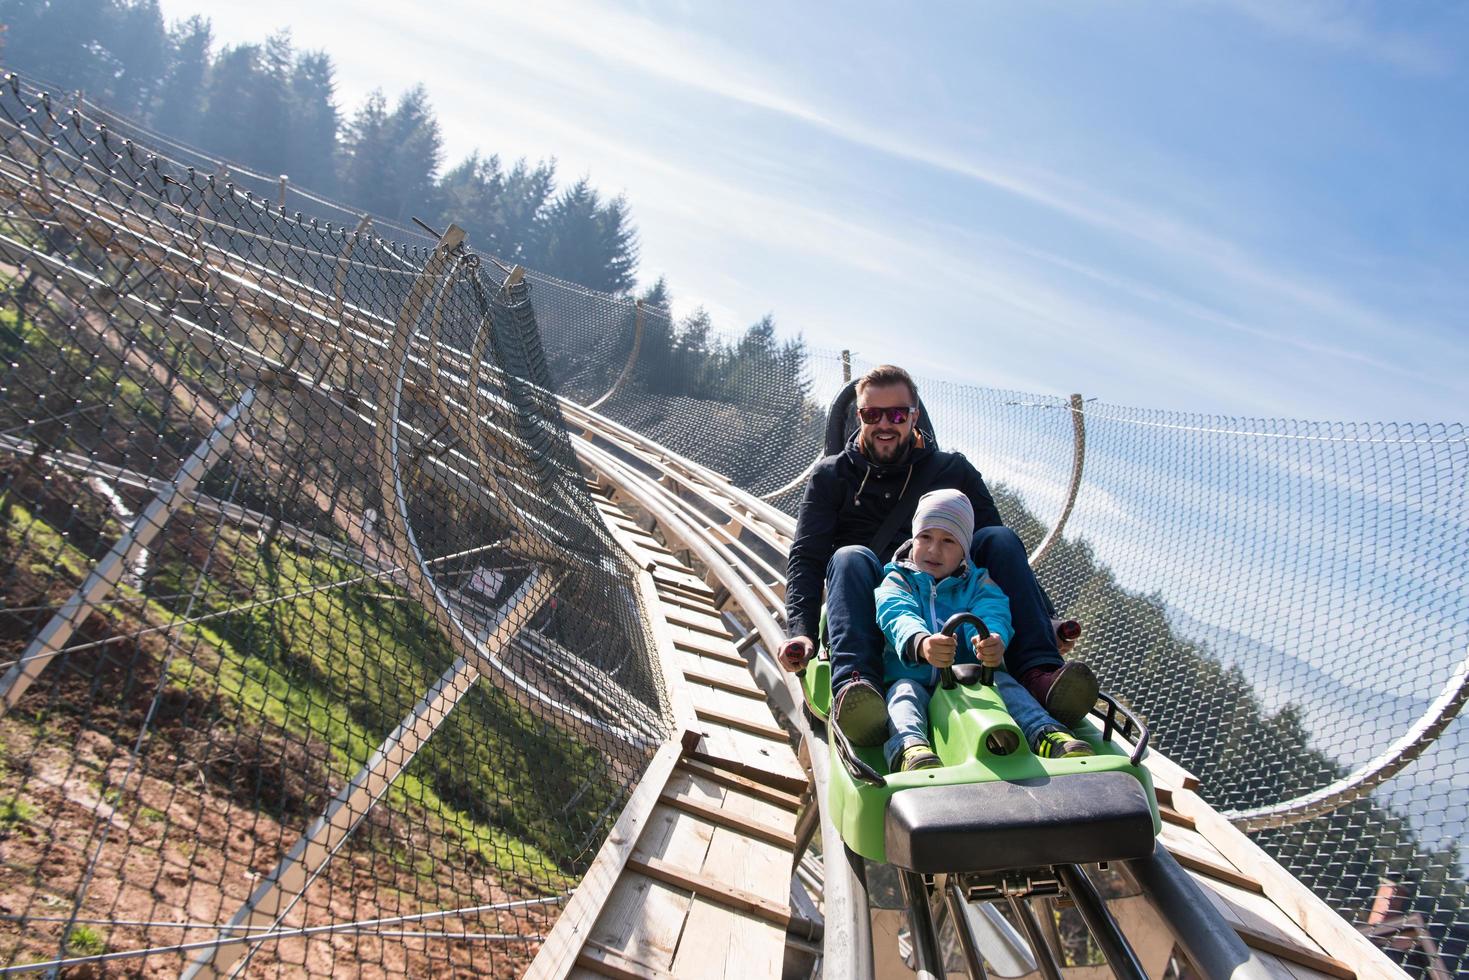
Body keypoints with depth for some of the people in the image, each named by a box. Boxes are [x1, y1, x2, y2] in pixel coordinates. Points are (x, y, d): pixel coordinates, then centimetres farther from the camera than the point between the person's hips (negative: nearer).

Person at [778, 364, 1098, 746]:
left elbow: (998, 550, 8)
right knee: (850, 557, -32)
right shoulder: (832, 475, 11)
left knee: (1000, 537, -19)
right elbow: (806, 557, 0)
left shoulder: (954, 470, 15)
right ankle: (854, 685, -55)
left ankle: (1039, 673, -35)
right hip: (873, 610, -1)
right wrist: (800, 631, -18)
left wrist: (1046, 625, -5)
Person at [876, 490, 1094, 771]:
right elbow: (897, 616, -13)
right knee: (904, 691, -32)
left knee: (1003, 682, -26)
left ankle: (1047, 735, -43)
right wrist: (921, 644, -40)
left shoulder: (979, 582, 16)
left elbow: (991, 613, -8)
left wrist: (993, 640, -36)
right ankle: (909, 749, -59)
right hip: (913, 677, -2)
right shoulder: (896, 580, 11)